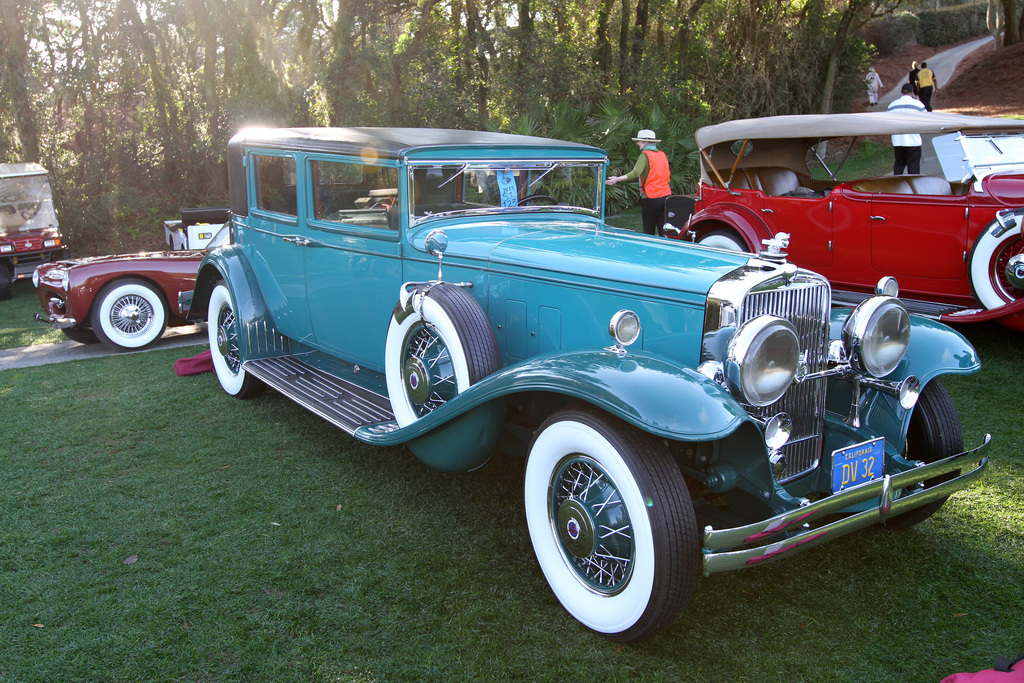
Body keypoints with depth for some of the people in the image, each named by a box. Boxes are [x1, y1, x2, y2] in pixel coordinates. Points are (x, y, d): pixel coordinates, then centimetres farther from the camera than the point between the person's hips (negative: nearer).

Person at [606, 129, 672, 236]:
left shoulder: (645, 155, -9)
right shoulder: (662, 154, 11)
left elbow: (636, 173, -24)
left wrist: (617, 179, -29)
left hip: (650, 198, -6)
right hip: (665, 196, 6)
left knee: (649, 231, 4)